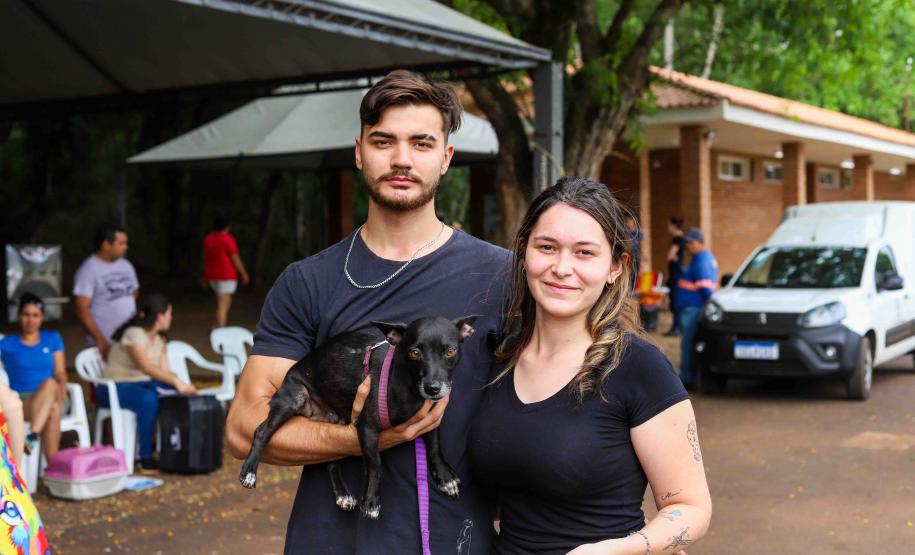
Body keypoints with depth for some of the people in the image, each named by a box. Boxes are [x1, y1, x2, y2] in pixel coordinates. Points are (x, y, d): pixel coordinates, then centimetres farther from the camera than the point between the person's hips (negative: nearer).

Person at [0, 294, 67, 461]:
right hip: (21, 400, -2)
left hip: (51, 398, 2)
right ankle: (53, 466, -46)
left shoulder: (53, 338, 19)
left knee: (50, 383, -38)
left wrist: (61, 390, -8)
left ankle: (32, 436, -51)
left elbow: (60, 372, 11)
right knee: (52, 411, -38)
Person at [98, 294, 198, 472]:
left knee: (178, 396, -16)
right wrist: (176, 381, -42)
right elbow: (146, 367, -32)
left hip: (142, 384, 8)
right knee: (149, 400, -37)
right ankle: (146, 458, -29)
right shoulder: (134, 334, -17)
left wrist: (182, 385, -19)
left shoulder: (159, 340, 11)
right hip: (114, 389, -8)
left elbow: (164, 371, 0)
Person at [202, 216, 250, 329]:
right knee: (223, 306, -6)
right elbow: (235, 258, -12)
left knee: (227, 303, 18)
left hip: (212, 275, 7)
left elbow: (206, 257, 12)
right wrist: (244, 274, -3)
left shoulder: (208, 238, 7)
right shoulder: (228, 239, -13)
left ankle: (214, 328, 9)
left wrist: (205, 276, 18)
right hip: (226, 275, -7)